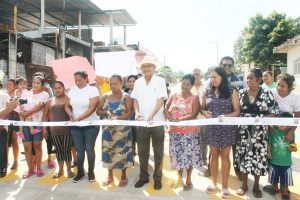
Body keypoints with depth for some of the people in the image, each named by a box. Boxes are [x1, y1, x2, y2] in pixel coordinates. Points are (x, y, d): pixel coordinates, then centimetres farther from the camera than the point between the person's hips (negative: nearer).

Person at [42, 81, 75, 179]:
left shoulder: (68, 99, -3)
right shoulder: (50, 101, 8)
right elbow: (45, 115, 12)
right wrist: (44, 128, 7)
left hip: (67, 129, -3)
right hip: (54, 130, 3)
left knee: (66, 150, 2)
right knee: (58, 150, 11)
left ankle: (69, 170, 16)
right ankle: (60, 170, 25)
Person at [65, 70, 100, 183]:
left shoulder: (92, 90, -8)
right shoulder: (72, 90, 7)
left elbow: (92, 108, -17)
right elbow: (67, 105, 12)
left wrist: (78, 118, -22)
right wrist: (70, 114, -9)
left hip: (90, 125, -4)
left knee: (89, 149, 5)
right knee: (79, 149, 11)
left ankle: (91, 172, 21)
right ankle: (80, 172, 25)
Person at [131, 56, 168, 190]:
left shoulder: (160, 80, -4)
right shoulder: (138, 82, 8)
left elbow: (161, 100, -11)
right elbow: (135, 100, 10)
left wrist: (151, 115, -24)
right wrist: (137, 112, -9)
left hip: (157, 121, -3)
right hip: (142, 122, 4)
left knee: (158, 152, 7)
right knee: (142, 151, 11)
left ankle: (158, 178, 22)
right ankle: (143, 177, 28)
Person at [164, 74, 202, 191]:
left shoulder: (194, 98, -1)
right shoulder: (173, 96, 8)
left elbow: (194, 114, -13)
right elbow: (166, 109, 2)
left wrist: (180, 119, -25)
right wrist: (169, 117, -19)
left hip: (190, 132, -3)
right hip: (175, 131, 3)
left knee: (189, 155, 4)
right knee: (177, 154, 11)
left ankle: (188, 180, 23)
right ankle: (179, 179, 28)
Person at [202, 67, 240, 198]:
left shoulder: (232, 92, -4)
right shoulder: (208, 92, 5)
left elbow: (237, 111, -6)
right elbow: (202, 108, 13)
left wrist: (225, 116, -24)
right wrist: (205, 113, -10)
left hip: (227, 128, -2)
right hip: (212, 128, 2)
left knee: (225, 156, 8)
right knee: (214, 155, 13)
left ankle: (224, 186, 22)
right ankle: (214, 183, 28)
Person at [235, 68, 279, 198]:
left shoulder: (267, 94, -5)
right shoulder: (241, 93, 1)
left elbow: (275, 112, -4)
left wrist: (262, 118, -20)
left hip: (259, 132, -1)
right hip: (243, 131, 2)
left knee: (258, 157, 8)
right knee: (244, 156, 9)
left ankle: (256, 186, 30)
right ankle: (244, 184, 29)